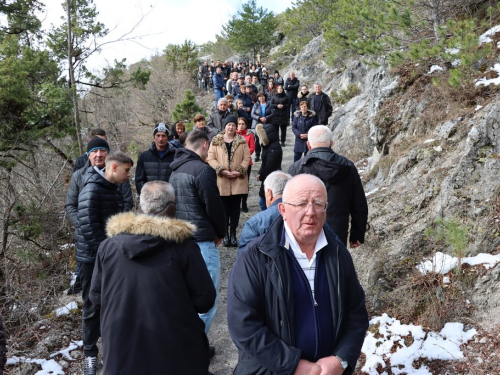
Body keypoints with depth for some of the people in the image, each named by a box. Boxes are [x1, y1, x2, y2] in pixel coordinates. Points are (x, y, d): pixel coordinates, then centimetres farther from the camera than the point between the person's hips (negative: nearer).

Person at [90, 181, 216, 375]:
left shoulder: (108, 245, -6)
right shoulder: (182, 245, -16)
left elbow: (96, 296, 4)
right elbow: (204, 300, -11)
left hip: (121, 353, 3)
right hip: (175, 354, -2)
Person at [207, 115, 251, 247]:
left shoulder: (242, 141, 6)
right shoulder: (216, 141, 4)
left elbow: (247, 158, 3)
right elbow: (211, 158, -1)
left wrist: (239, 171, -11)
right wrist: (222, 170, -13)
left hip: (238, 180, 1)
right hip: (222, 181, -1)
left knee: (235, 208, 5)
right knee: (224, 207, 4)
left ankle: (233, 233, 13)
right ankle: (225, 234, 13)